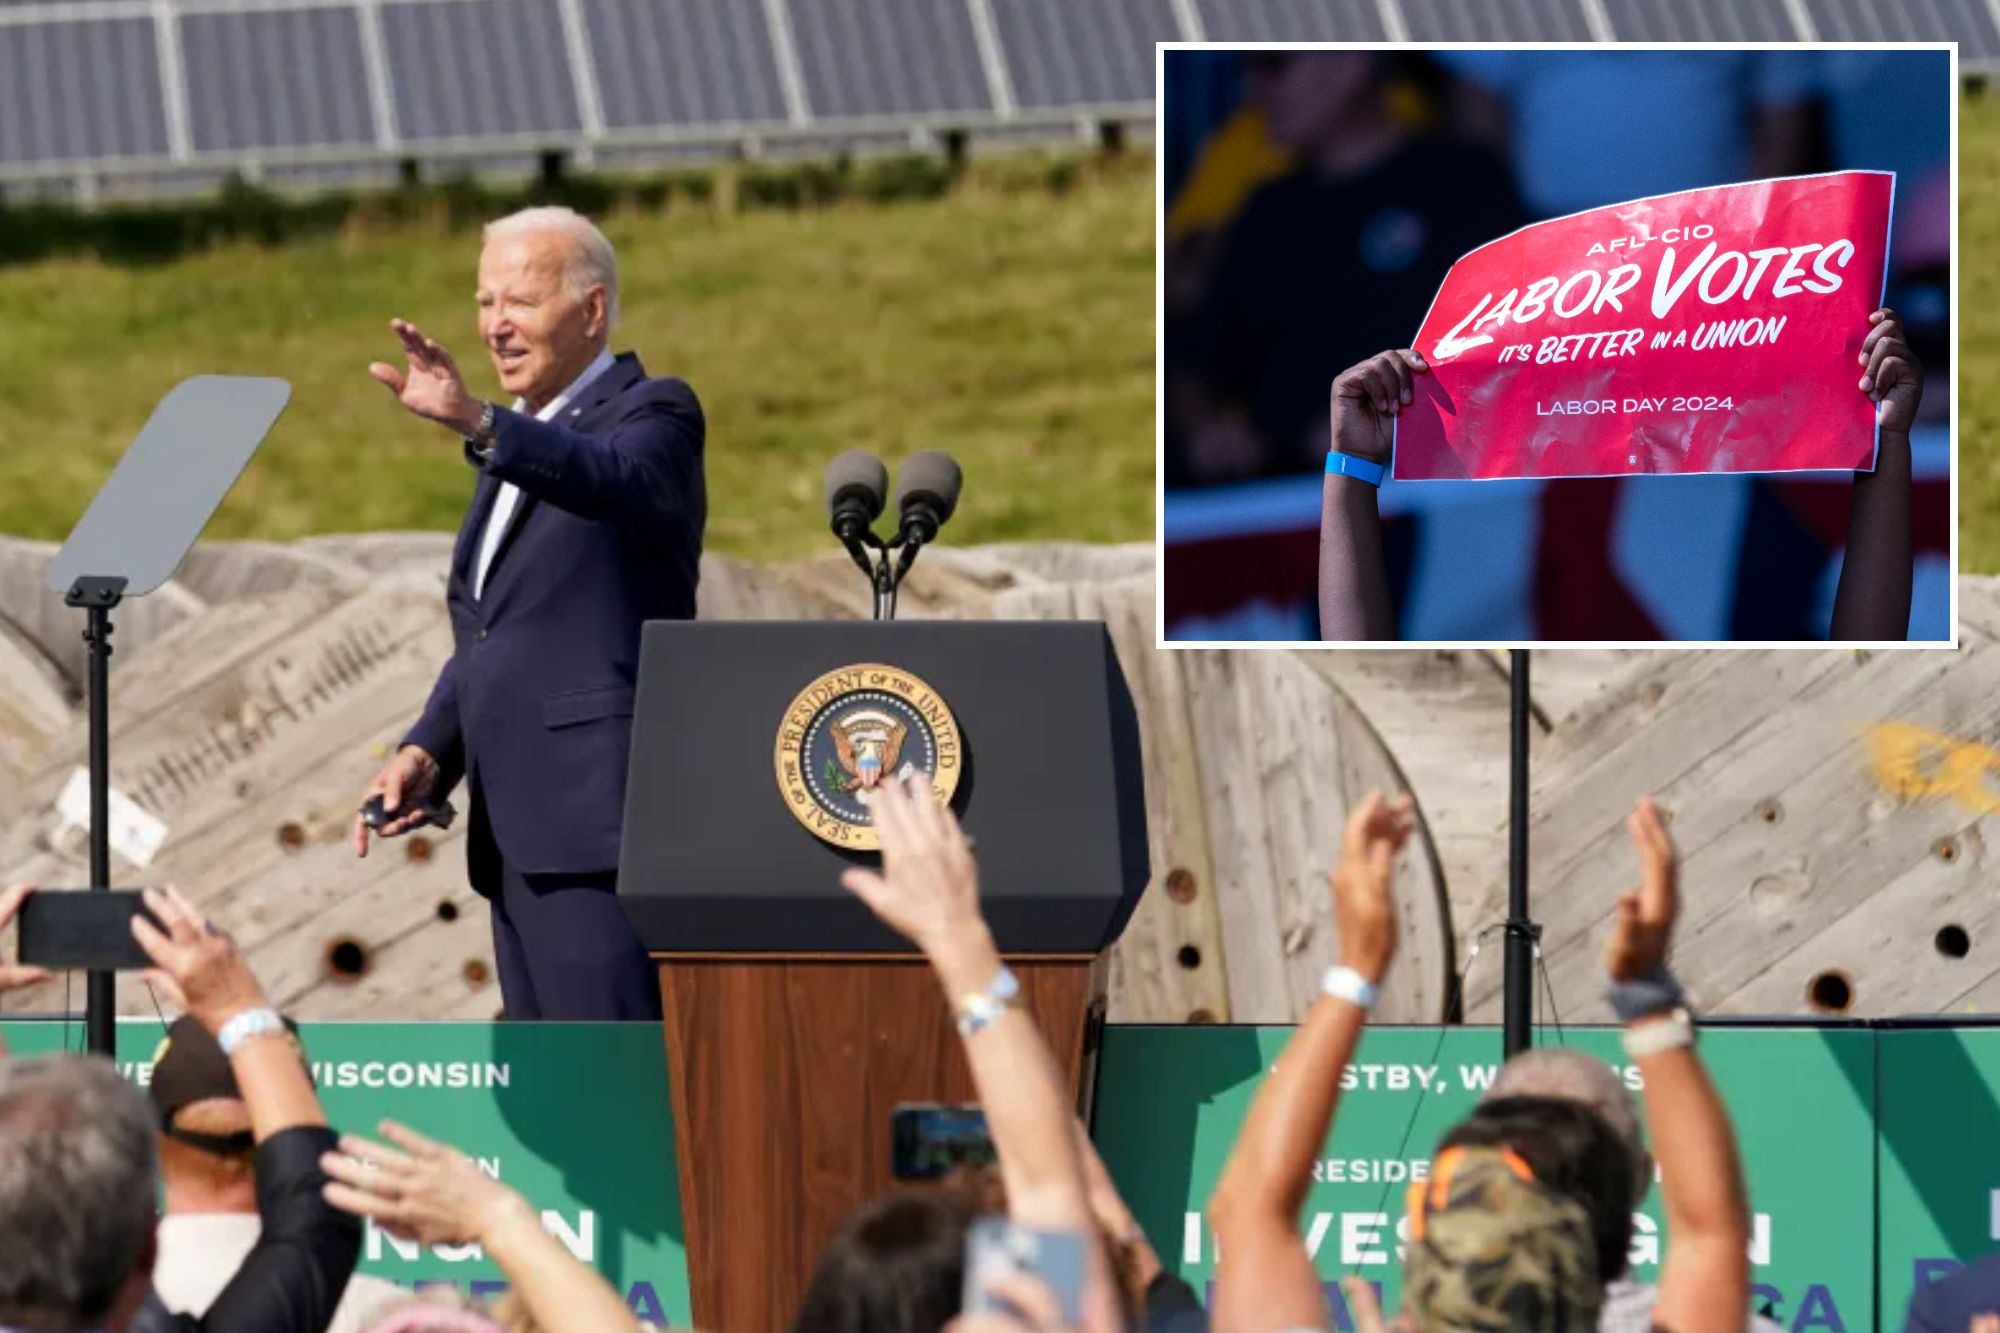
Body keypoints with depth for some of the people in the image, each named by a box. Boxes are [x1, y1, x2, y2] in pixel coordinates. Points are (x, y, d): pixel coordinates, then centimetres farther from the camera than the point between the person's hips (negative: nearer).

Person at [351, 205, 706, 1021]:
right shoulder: (518, 448, 23)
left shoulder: (653, 415, -3)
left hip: (599, 825, -9)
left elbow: (616, 479, -28)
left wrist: (477, 425, -43)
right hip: (519, 832, 9)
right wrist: (427, 751, 10)